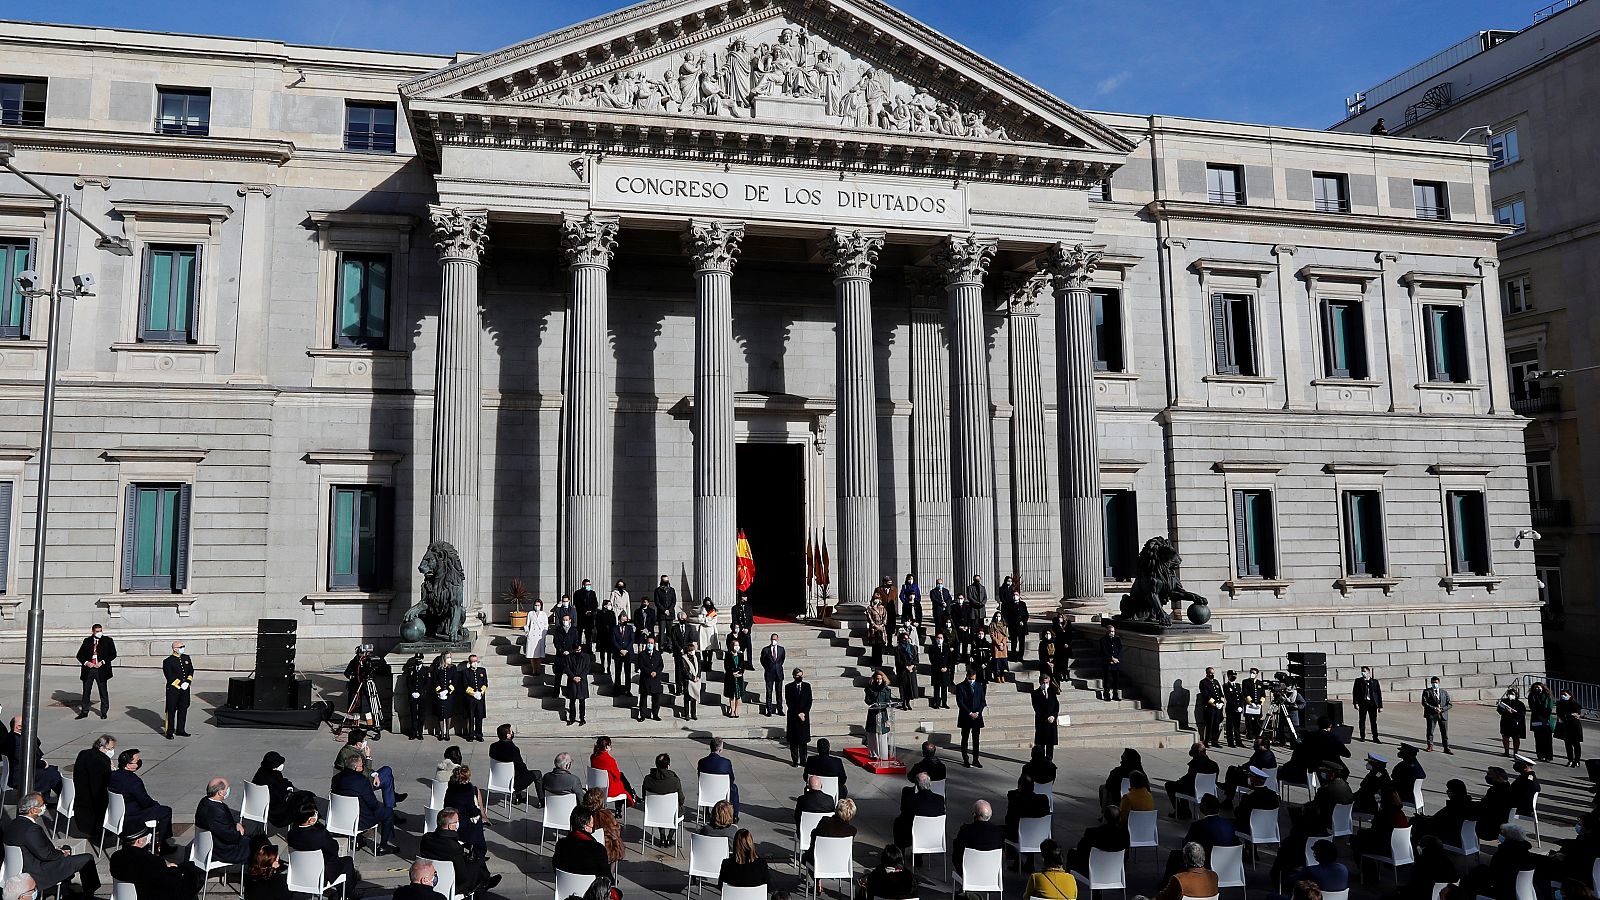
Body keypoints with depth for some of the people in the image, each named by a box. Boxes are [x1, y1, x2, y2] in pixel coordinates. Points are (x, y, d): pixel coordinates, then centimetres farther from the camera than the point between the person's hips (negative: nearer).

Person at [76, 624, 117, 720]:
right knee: (86, 691, 7)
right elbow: (80, 655, 11)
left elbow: (113, 654, 0)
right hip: (88, 669, 2)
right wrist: (86, 662, -6)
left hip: (101, 670, -2)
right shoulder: (87, 641, 8)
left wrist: (102, 662, -10)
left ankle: (104, 712, 12)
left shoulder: (107, 641, 3)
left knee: (103, 692, 3)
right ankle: (84, 711, 16)